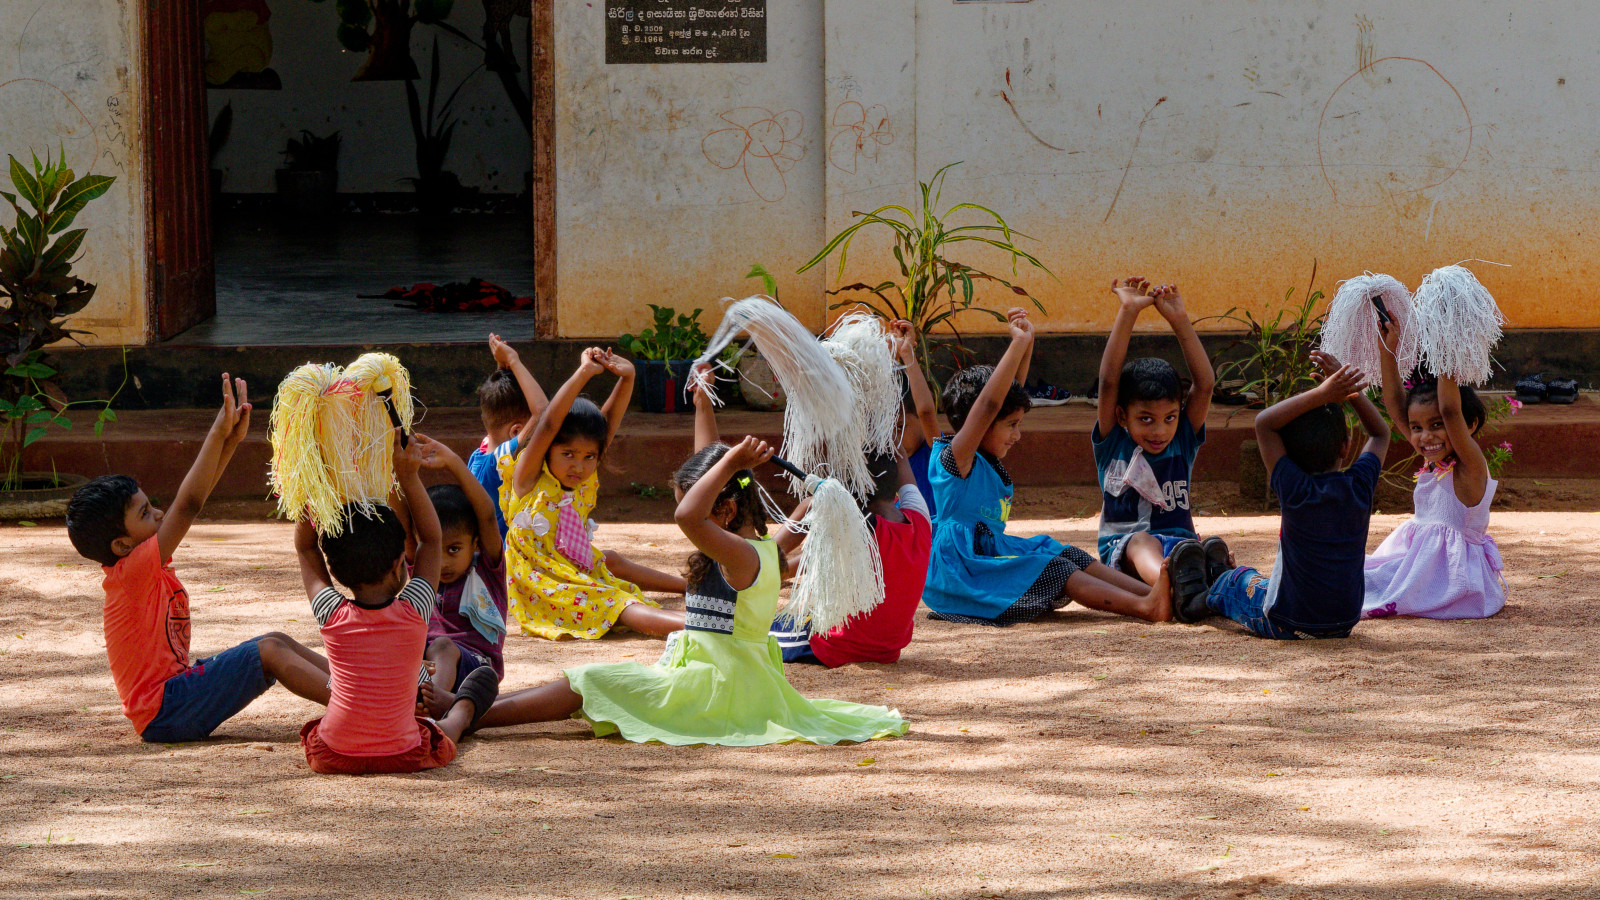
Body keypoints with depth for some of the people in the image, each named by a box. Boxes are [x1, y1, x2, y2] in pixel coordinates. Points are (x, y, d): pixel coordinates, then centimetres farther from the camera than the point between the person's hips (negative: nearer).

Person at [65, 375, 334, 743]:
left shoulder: (151, 569, 10)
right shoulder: (130, 572, -17)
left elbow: (191, 502, 11)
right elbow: (188, 505, -24)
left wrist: (231, 440, 6)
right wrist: (218, 433, -23)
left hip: (177, 683, 10)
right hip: (165, 712, -10)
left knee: (278, 642, 8)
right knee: (269, 651, -15)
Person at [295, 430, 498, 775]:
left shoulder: (333, 616, -9)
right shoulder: (414, 613, -11)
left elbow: (305, 549, 8)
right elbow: (432, 538, 4)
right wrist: (408, 477, 3)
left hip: (333, 756, 1)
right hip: (403, 755, -1)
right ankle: (463, 709, 60)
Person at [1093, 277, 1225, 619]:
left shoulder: (1183, 443, 12)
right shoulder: (1113, 445, 6)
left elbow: (1205, 384, 2)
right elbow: (1109, 382, -6)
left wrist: (1180, 321, -3)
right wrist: (1127, 314, -10)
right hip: (1121, 550, -3)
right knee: (1143, 542, -38)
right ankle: (1179, 587, -72)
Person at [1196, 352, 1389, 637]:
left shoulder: (1295, 489, -24)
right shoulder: (1360, 485, -13)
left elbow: (1264, 422, -22)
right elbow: (1380, 433, 7)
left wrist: (1321, 394, -26)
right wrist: (1350, 389, -3)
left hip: (1288, 624, -4)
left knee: (1241, 579, 28)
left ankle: (1201, 599, 56)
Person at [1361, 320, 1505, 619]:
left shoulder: (1470, 465, -14)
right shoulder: (1432, 461, 9)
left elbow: (1450, 410, -29)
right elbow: (1395, 404, 9)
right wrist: (1388, 350, 1)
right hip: (1418, 556, 9)